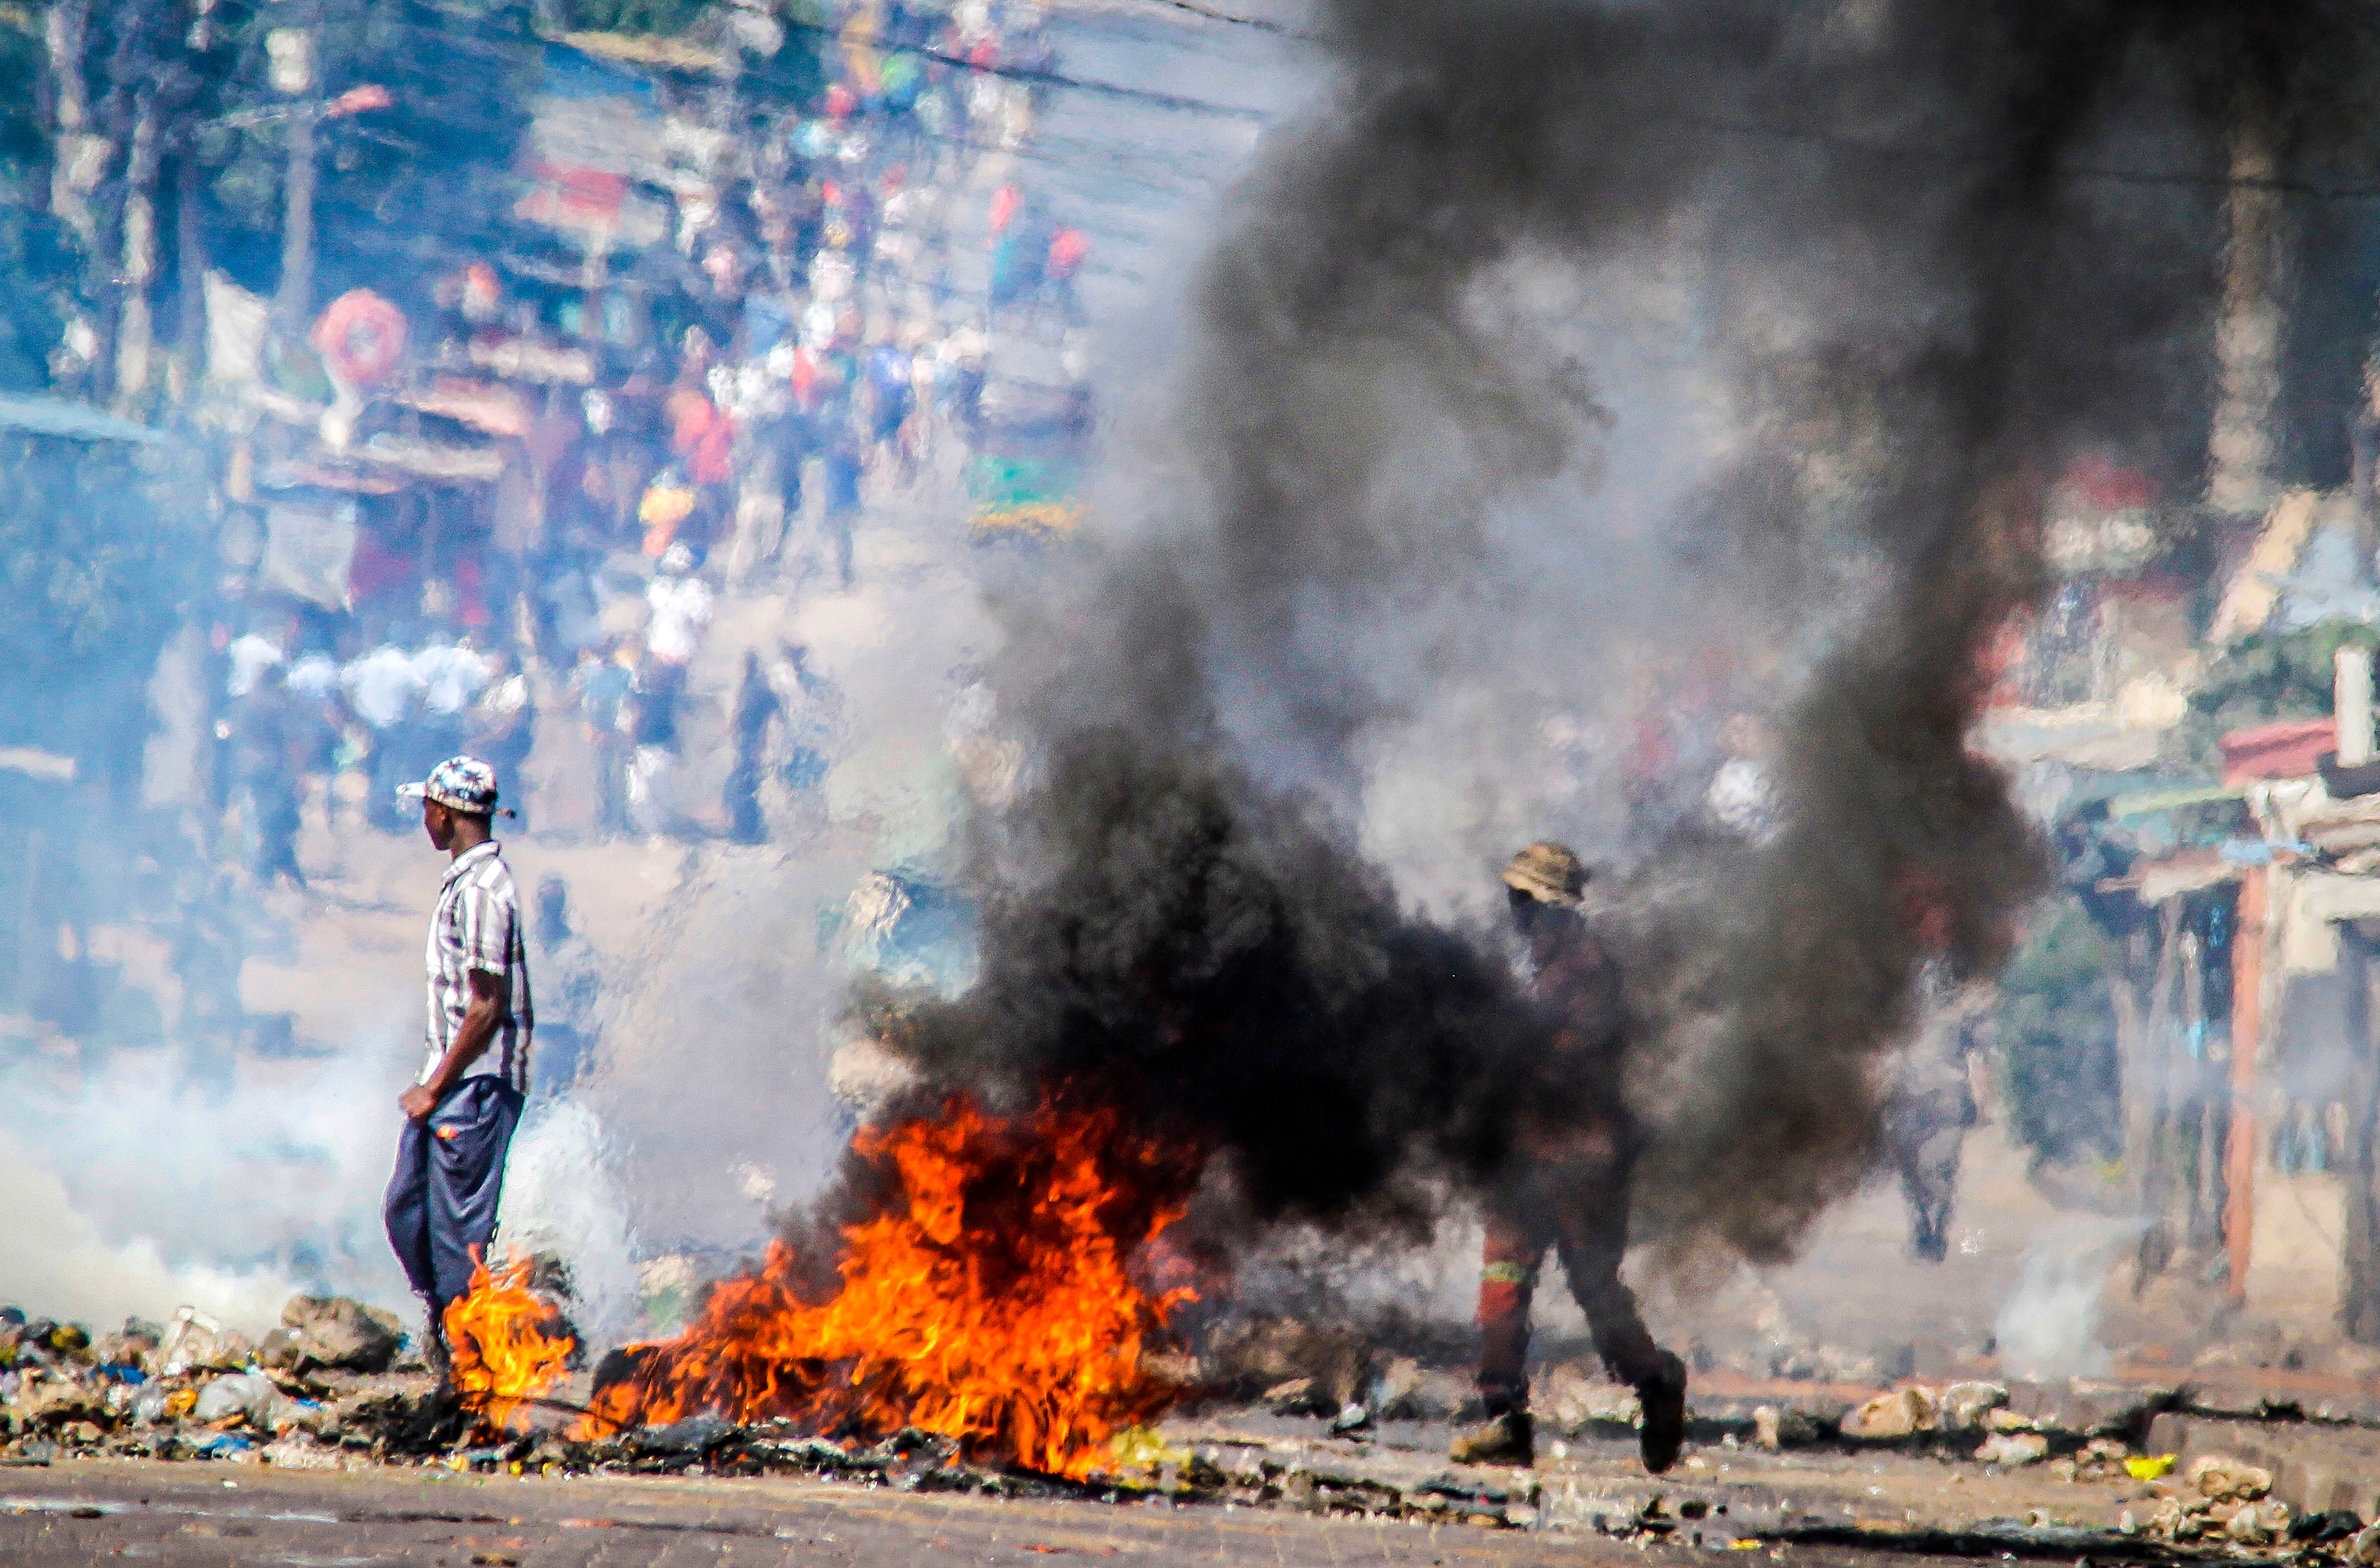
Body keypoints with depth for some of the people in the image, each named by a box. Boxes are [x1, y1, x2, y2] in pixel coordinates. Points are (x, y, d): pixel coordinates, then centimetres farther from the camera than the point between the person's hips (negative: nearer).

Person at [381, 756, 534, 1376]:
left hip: (476, 1087, -10)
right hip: (450, 1081, 10)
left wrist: (436, 1089, -16)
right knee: (407, 1213, 13)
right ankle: (444, 1343, 22)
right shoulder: (464, 879, 12)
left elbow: (487, 1009, -21)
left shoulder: (481, 889, -19)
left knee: (459, 1231, -4)